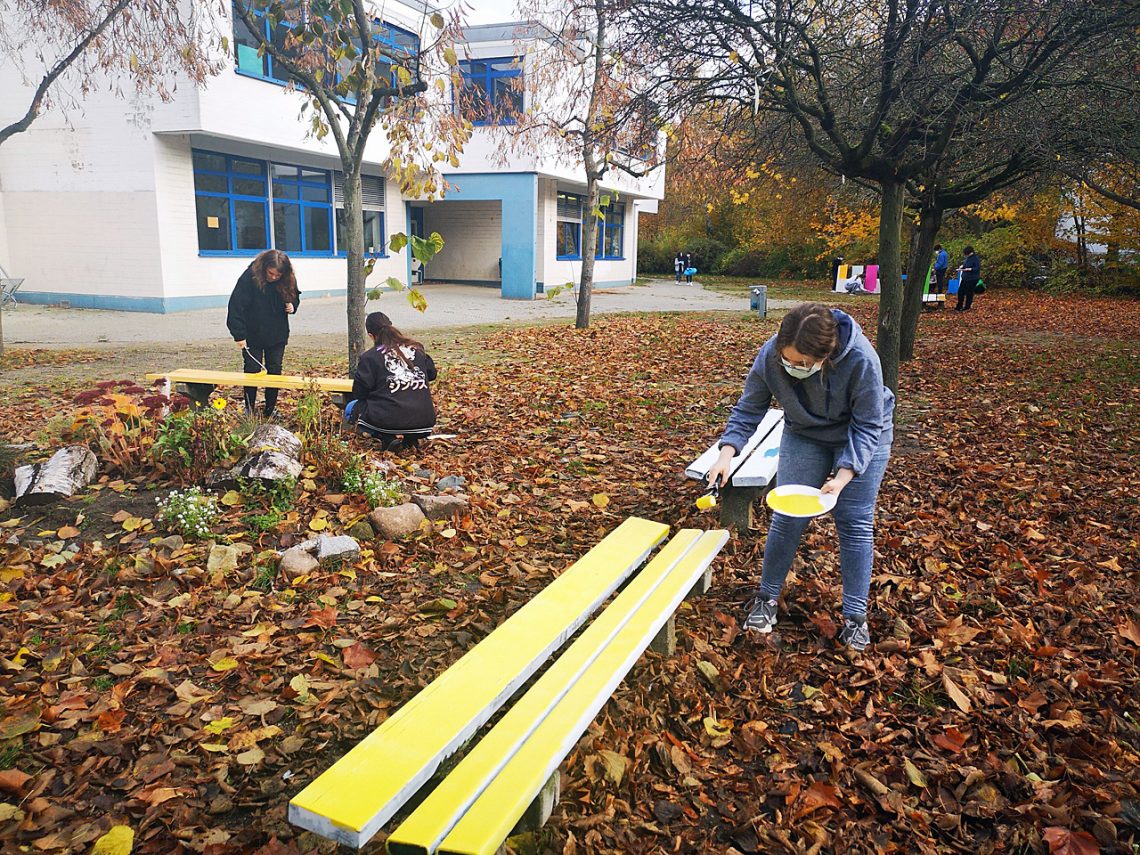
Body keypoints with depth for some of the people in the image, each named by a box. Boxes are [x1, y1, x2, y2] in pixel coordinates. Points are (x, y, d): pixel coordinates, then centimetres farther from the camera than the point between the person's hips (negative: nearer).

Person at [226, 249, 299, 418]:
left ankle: (270, 410, 17)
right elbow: (236, 306, -18)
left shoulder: (288, 281, -7)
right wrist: (239, 335, -22)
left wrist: (292, 306, -11)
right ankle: (249, 409, 16)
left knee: (274, 372, 6)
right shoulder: (249, 278, -19)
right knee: (252, 371, 3)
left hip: (277, 336, 3)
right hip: (252, 335, -3)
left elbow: (295, 296, 14)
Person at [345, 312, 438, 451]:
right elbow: (431, 374, 22)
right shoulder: (416, 348, 10)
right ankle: (410, 439, 12)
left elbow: (359, 394, 2)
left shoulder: (369, 357, -2)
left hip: (390, 420, -4)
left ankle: (389, 438, -1)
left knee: (350, 409, 20)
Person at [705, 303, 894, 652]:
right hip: (804, 436, 2)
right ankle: (767, 598, 16)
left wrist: (843, 477, -36)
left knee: (855, 523, -1)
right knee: (788, 517, -1)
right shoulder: (771, 355, -29)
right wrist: (726, 454, -30)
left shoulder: (861, 360, -36)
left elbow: (867, 426, -25)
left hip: (861, 438, -2)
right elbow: (749, 409, -16)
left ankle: (855, 615, 12)